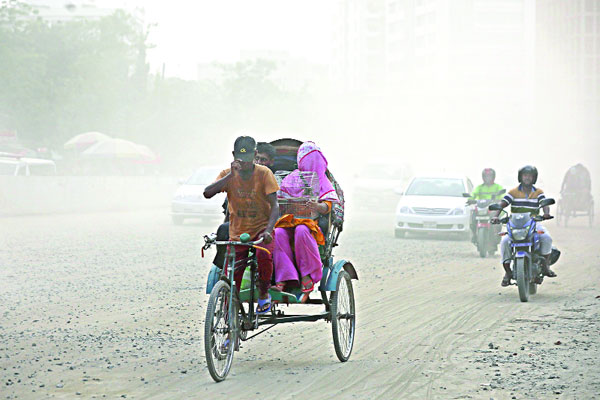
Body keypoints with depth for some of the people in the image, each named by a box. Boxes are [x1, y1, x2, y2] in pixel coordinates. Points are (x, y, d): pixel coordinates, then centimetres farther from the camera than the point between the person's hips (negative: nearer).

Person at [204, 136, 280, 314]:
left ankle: (264, 294, -8)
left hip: (261, 228, -2)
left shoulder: (264, 173, -8)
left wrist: (268, 230, -30)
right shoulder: (228, 175, -3)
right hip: (237, 232, 2)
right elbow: (207, 193, -19)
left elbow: (274, 205, -14)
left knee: (264, 255, -34)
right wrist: (231, 175, -28)